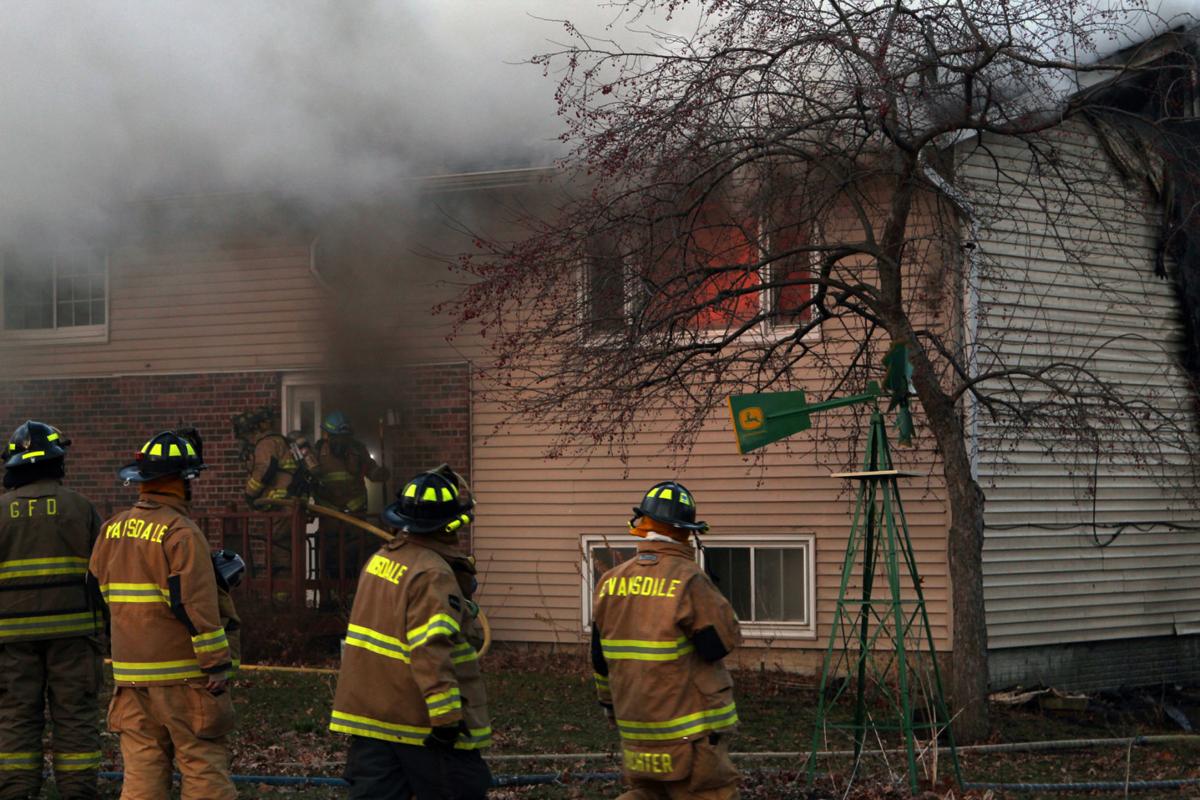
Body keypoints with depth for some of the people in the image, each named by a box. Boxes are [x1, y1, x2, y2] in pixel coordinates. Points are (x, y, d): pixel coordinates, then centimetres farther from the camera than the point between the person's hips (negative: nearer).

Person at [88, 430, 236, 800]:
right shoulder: (181, 532, -13)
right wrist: (217, 664, -15)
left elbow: (98, 587, 18)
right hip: (181, 673, -7)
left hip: (129, 670, 7)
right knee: (204, 768, -2)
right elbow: (195, 604, -18)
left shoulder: (112, 529, 9)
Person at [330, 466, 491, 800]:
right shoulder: (433, 575, -18)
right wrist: (447, 715, -26)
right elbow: (431, 651, -25)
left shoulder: (381, 559, 9)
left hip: (369, 711, 8)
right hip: (419, 718, -8)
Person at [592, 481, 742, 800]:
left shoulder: (611, 582, 3)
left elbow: (601, 658, 11)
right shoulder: (689, 580, -16)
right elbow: (723, 642, -13)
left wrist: (610, 704, 26)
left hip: (636, 729, 6)